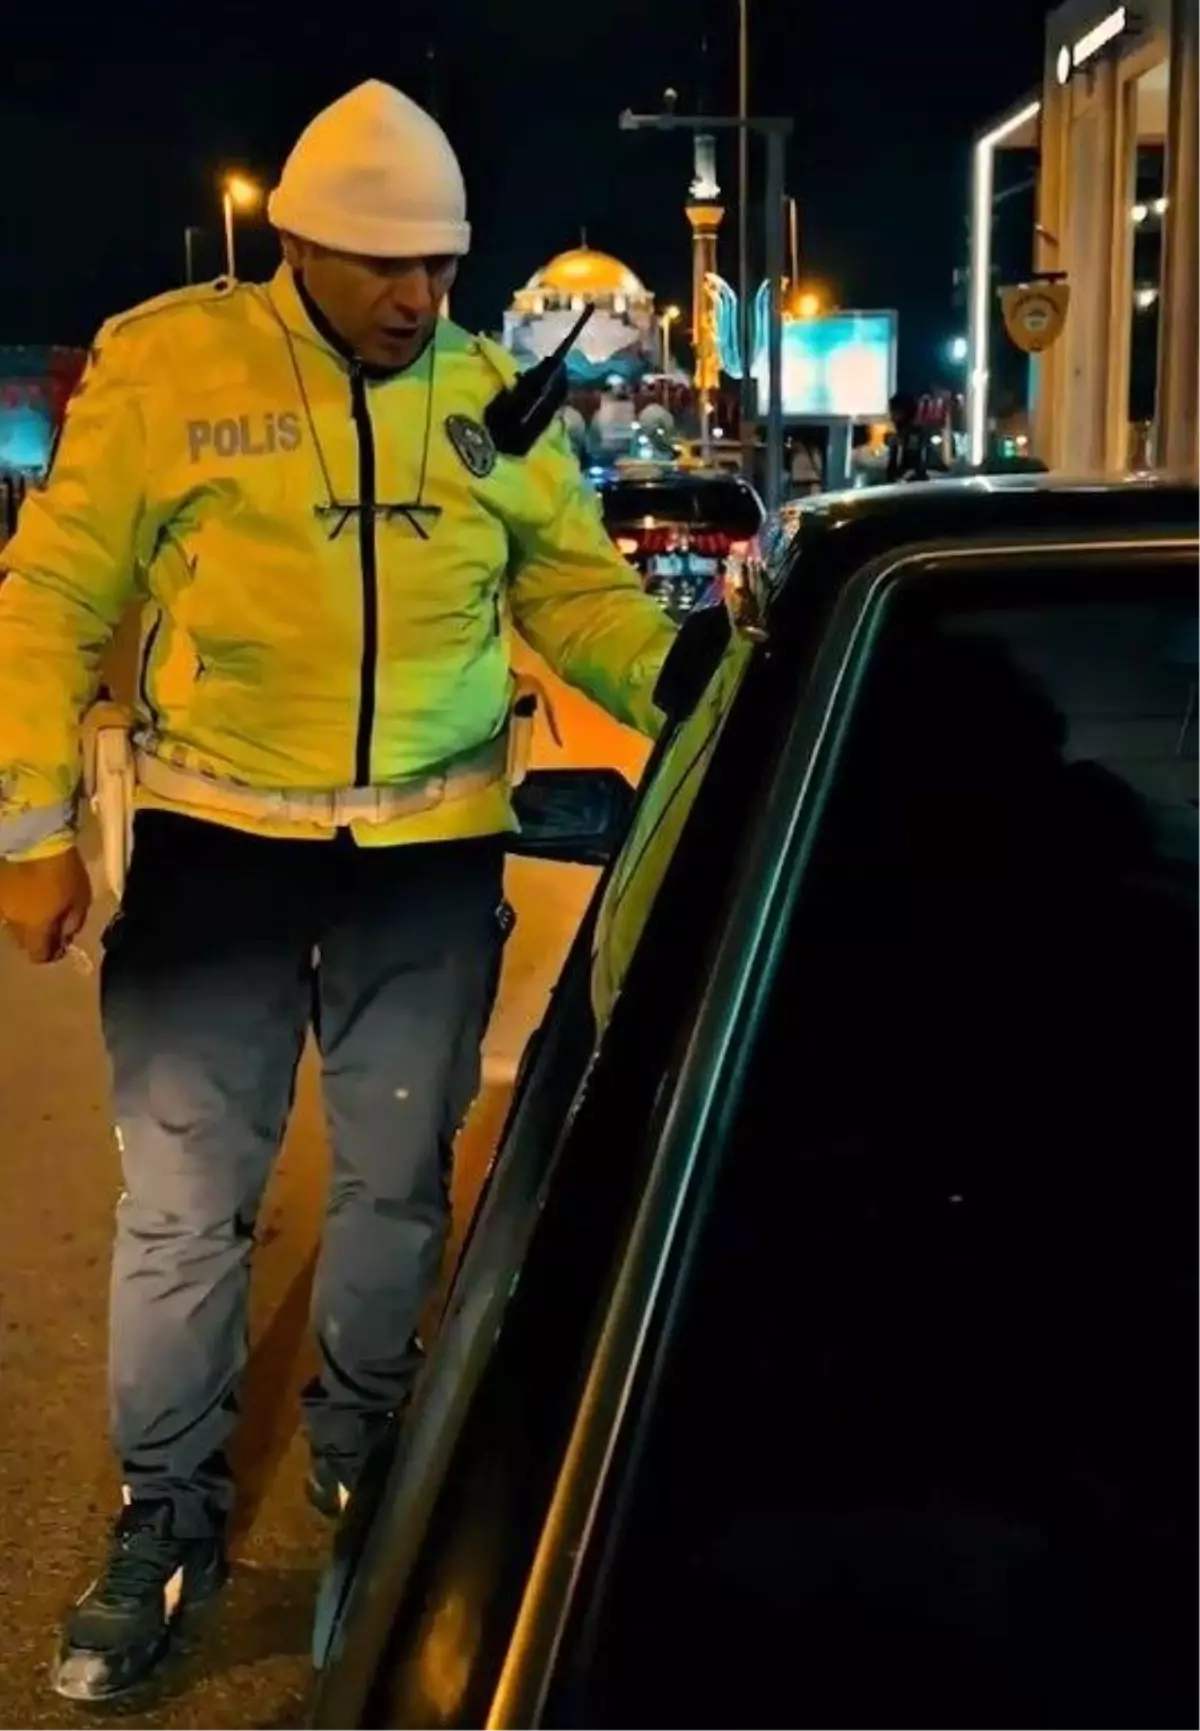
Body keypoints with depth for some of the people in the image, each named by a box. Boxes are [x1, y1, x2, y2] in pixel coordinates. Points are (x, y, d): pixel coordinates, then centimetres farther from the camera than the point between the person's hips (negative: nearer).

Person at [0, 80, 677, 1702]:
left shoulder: (495, 397, 3)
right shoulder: (165, 366, -7)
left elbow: (577, 587, 8)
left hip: (433, 857, 3)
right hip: (219, 842, -2)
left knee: (398, 1176, 16)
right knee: (183, 1199, 4)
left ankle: (360, 1441, 40)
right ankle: (168, 1512, 24)